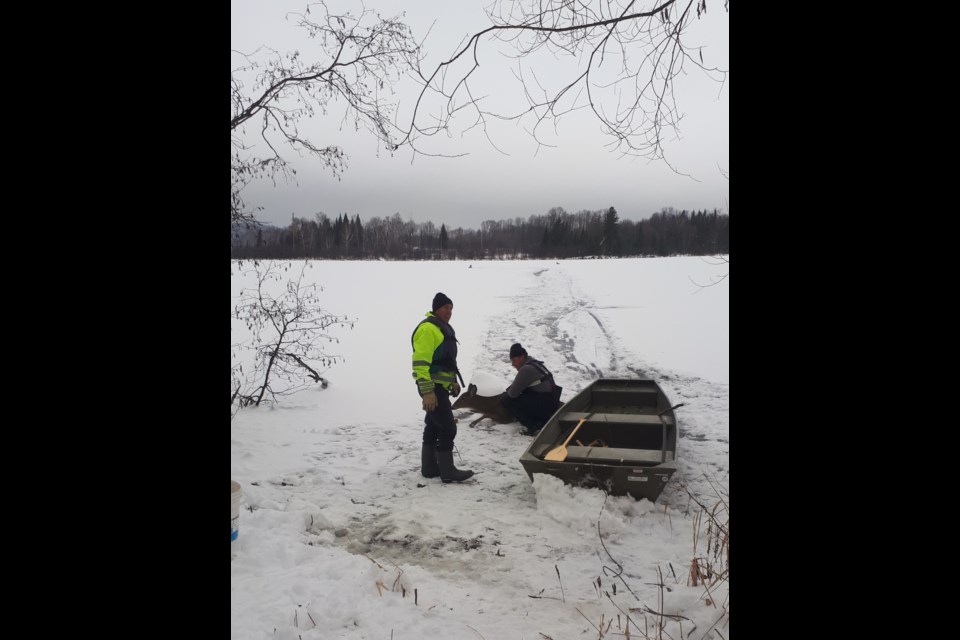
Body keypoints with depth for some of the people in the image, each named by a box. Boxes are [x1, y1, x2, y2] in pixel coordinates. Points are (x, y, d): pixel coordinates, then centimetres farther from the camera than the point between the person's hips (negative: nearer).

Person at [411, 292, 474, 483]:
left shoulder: (443, 328, 17)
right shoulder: (428, 328, -17)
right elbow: (420, 362, -24)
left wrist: (453, 382, 24)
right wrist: (427, 391, -28)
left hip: (440, 386, 11)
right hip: (432, 387, -11)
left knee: (433, 427, 14)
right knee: (447, 428, -9)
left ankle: (429, 467, 22)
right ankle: (447, 471, -2)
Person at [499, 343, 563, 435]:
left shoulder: (526, 369, -17)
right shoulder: (534, 364, 12)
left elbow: (513, 393, -14)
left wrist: (504, 395, 7)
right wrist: (508, 391, 11)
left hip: (545, 407, -10)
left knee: (505, 400, -7)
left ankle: (533, 425, -10)